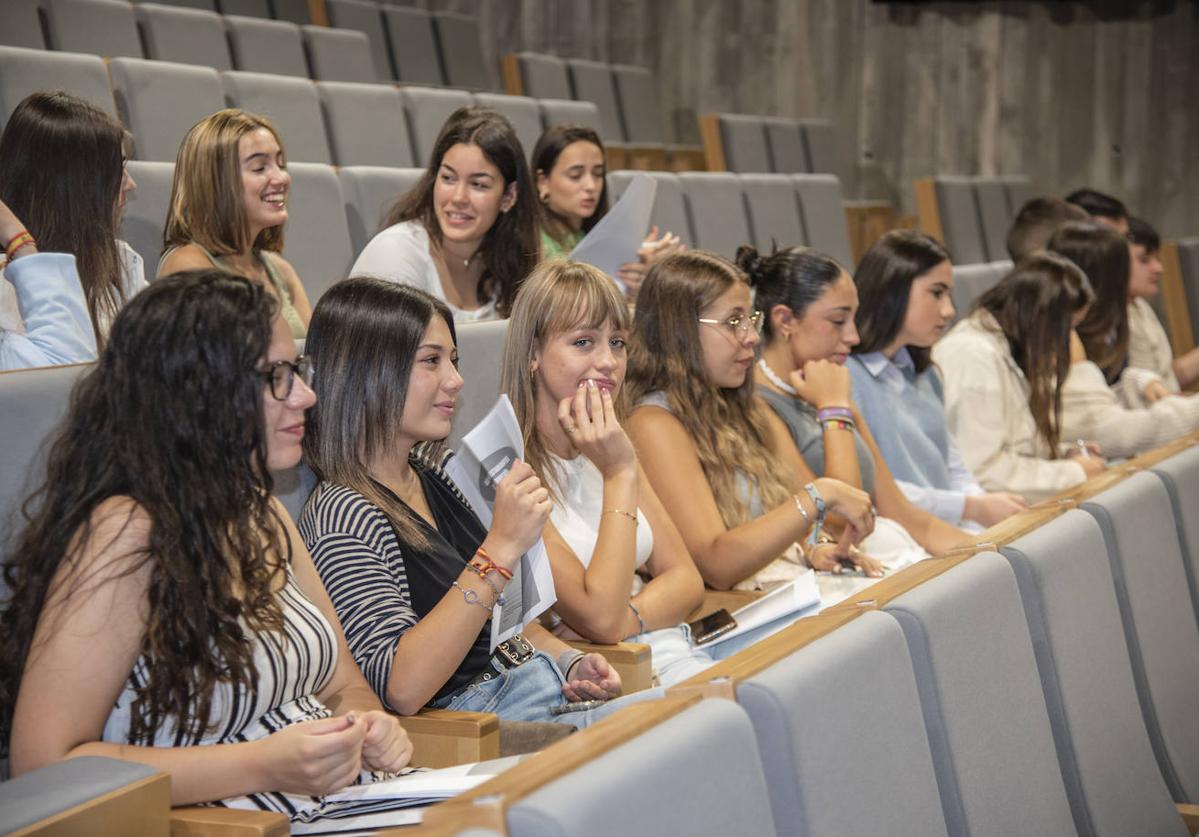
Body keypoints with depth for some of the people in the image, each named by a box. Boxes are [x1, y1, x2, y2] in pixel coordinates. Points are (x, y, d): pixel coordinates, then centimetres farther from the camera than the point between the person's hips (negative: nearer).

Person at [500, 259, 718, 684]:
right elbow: (600, 618, -17)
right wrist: (620, 475, -17)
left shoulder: (604, 447, 13)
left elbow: (685, 578, 9)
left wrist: (628, 618, -12)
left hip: (677, 647, 8)